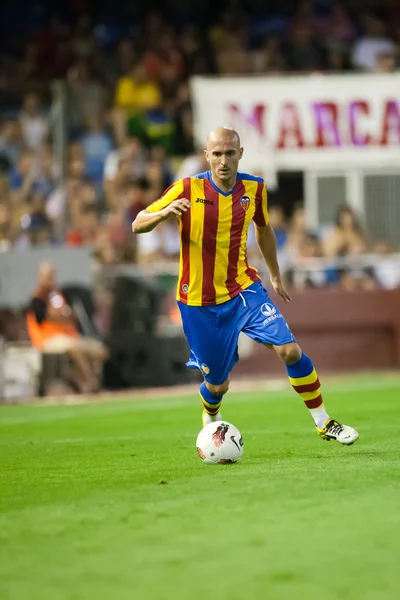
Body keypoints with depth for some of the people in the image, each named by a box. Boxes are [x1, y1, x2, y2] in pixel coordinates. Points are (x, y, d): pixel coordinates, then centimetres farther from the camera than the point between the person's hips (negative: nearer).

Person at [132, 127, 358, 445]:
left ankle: (324, 423, 2)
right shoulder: (187, 189, -14)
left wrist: (276, 276, 24)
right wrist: (166, 212, -34)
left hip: (243, 289, 2)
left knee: (290, 350, -14)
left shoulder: (254, 188, -3)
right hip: (200, 302, -2)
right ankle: (210, 424, 41)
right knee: (218, 385, 5)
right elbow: (137, 225, -13)